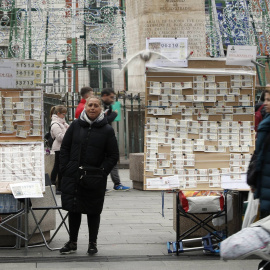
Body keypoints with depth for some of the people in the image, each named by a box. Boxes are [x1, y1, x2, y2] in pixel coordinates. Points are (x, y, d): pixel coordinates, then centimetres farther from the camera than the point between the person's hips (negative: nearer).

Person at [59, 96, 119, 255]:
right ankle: (72, 243, 19)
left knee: (93, 211, 7)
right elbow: (65, 148, 10)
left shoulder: (107, 130, -1)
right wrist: (65, 168, 1)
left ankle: (93, 243, 20)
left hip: (95, 178, -2)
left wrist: (102, 171, -8)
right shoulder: (76, 125, 4)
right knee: (73, 209, 7)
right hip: (73, 176, 2)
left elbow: (114, 156, 1)